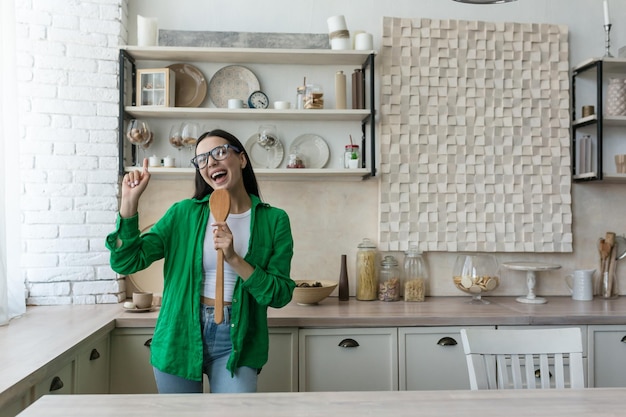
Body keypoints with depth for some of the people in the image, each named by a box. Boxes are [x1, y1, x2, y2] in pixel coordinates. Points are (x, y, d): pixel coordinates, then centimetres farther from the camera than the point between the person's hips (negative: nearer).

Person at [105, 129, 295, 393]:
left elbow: (280, 295, -8)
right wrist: (129, 201, -16)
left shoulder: (274, 220, -4)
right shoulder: (184, 213, -1)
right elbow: (125, 263, -5)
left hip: (236, 343, -1)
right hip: (180, 336, 2)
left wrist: (234, 258, -20)